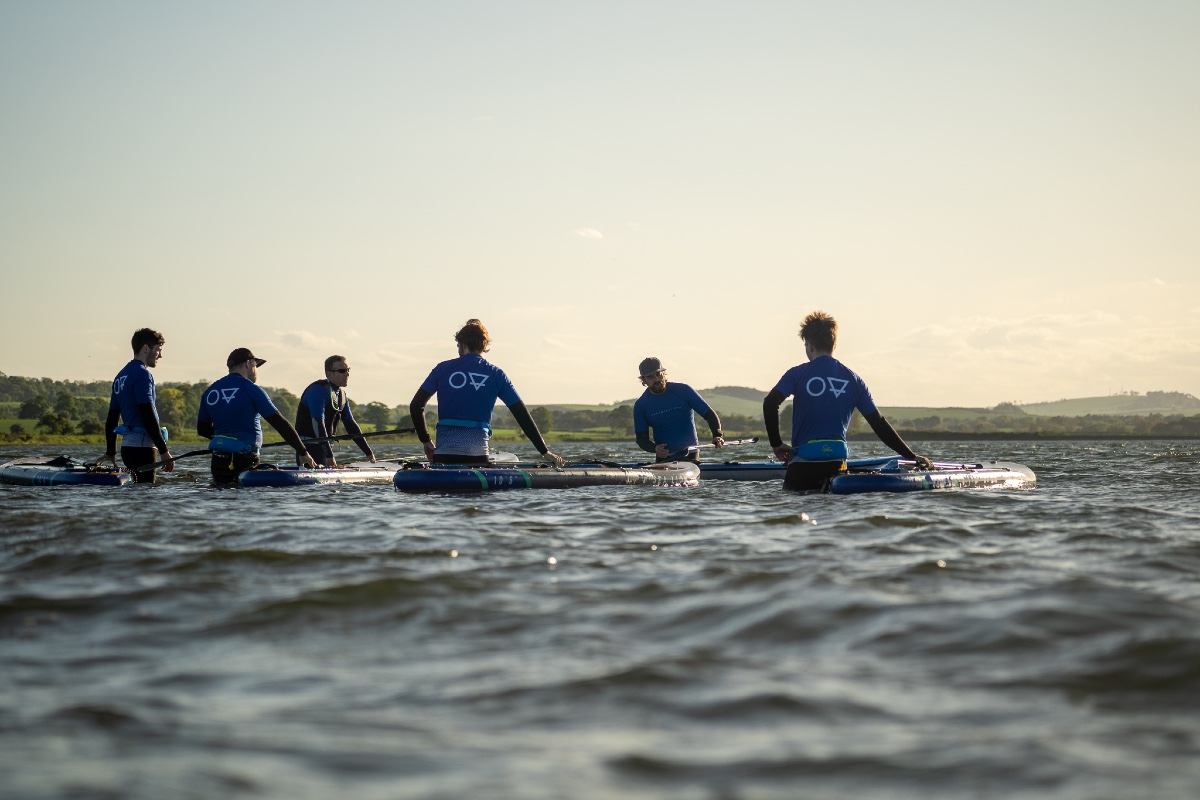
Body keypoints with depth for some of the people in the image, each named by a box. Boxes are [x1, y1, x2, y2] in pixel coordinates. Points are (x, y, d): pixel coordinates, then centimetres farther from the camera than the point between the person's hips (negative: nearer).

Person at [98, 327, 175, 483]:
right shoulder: (142, 374, -10)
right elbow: (148, 417, -18)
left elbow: (111, 418, 22)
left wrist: (110, 452, 27)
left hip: (126, 447, 10)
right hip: (141, 447, -10)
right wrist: (164, 452, -16)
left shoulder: (121, 376, 19)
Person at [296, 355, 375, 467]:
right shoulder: (318, 390, -16)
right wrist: (329, 455, -34)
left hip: (325, 446, 9)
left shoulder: (341, 394, 13)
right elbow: (318, 423, -26)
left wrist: (368, 453, 13)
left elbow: (351, 424, 18)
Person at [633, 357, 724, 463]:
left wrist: (717, 435, -19)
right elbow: (641, 438, 2)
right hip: (663, 458, 2)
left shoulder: (683, 391, -3)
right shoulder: (640, 405, 1)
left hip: (690, 455, -2)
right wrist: (654, 448, -20)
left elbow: (709, 414, -1)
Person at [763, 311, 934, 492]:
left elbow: (770, 403, -15)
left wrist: (776, 444, -5)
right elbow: (879, 424, 7)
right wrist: (912, 456, 10)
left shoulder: (798, 374, 0)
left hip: (803, 459, -3)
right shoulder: (853, 380, 9)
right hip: (837, 460, 3)